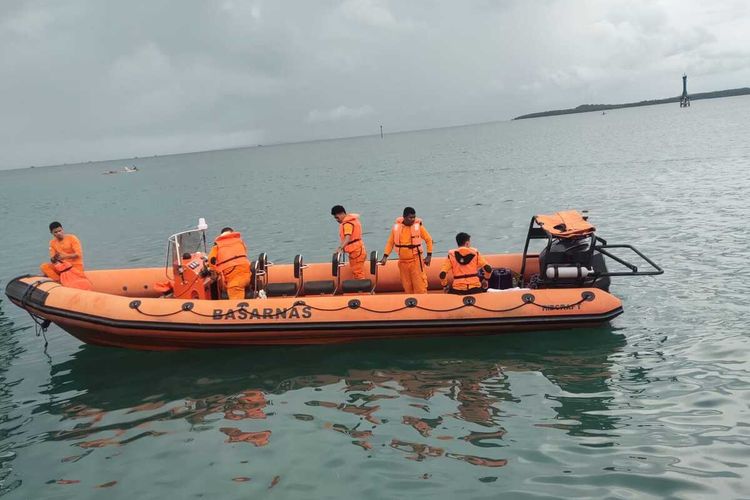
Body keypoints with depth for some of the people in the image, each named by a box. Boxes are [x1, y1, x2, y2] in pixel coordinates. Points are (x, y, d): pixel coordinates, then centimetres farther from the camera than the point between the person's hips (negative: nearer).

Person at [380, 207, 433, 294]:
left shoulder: (418, 226, -6)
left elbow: (429, 240, 2)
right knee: (407, 286, 12)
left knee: (419, 286, -6)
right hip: (402, 261, 3)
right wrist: (385, 256, 1)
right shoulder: (396, 226, 0)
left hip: (416, 260, -3)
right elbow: (390, 242, 8)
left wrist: (429, 256, -4)